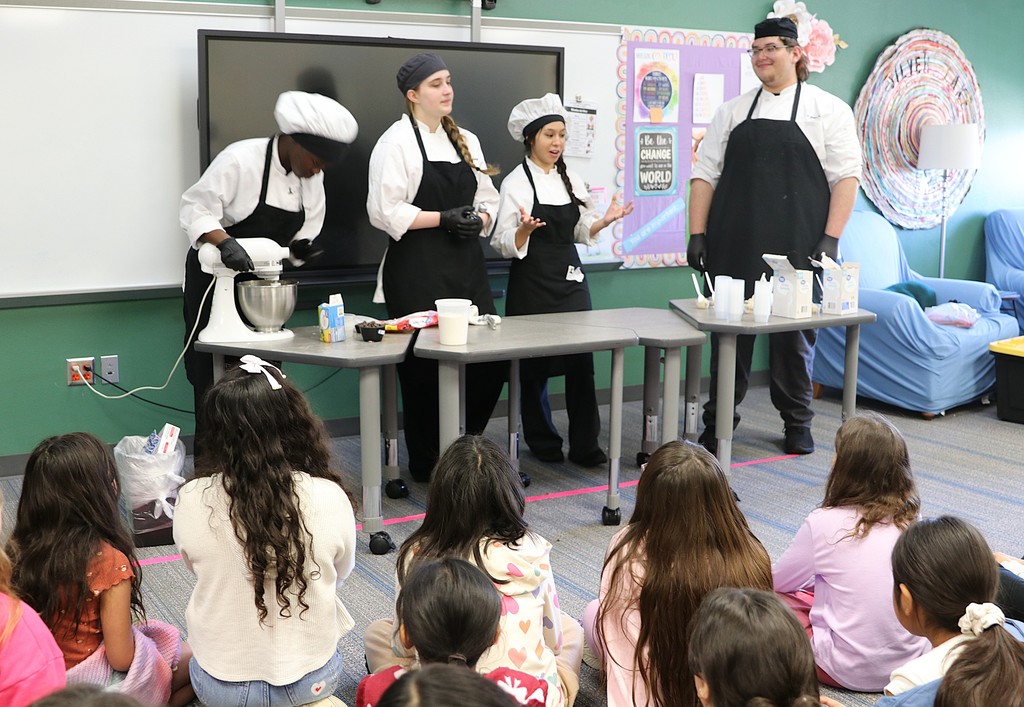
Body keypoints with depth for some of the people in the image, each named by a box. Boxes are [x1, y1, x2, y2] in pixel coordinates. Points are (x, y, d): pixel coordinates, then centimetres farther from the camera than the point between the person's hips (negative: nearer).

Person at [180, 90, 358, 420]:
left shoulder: (312, 177, 1)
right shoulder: (241, 160, -20)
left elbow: (304, 229, 9)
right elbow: (196, 209, -21)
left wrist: (301, 245, -14)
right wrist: (224, 242, -38)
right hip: (216, 277, -6)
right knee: (214, 378, -1)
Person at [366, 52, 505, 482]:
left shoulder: (466, 140, 16)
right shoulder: (396, 141, -4)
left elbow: (487, 198, 20)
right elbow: (385, 211, -12)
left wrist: (478, 219, -2)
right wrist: (445, 218, -15)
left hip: (466, 265, 6)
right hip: (417, 270, -6)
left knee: (489, 357, 1)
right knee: (424, 365, -1)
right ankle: (425, 463, 14)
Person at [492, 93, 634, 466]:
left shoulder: (572, 180, 10)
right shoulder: (516, 182, -7)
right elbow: (505, 245, -7)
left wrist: (605, 220, -1)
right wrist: (525, 230, -27)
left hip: (570, 278, 5)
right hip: (532, 282, -5)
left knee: (582, 363, -1)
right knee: (535, 366, 4)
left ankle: (584, 445, 6)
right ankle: (543, 441, 20)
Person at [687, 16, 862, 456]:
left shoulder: (828, 109, 5)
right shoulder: (732, 112, 13)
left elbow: (845, 176, -1)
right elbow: (705, 173, 10)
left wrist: (831, 238, -10)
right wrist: (698, 234, 1)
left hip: (797, 250, -2)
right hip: (735, 249, 2)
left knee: (794, 335, 5)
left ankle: (797, 423, 22)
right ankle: (718, 421, 17)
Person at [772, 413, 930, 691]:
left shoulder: (824, 523, -15)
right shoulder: (909, 519, -3)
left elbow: (779, 581, 3)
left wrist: (816, 572, 25)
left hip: (851, 671, -5)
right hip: (912, 660, 5)